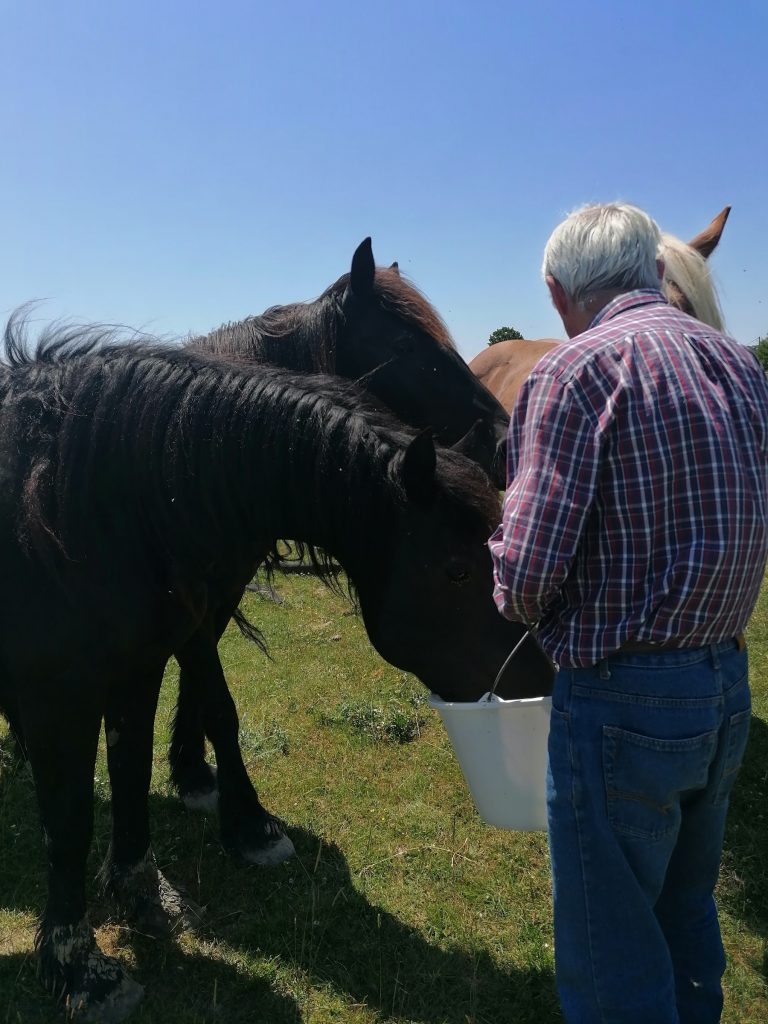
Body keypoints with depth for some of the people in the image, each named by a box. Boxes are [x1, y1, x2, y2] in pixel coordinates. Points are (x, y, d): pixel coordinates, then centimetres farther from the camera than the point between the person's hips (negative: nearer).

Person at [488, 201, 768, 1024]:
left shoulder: (577, 368, -15)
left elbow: (527, 562, -22)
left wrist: (520, 606, -2)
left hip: (621, 699, -8)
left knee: (610, 955, 11)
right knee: (686, 913, 28)